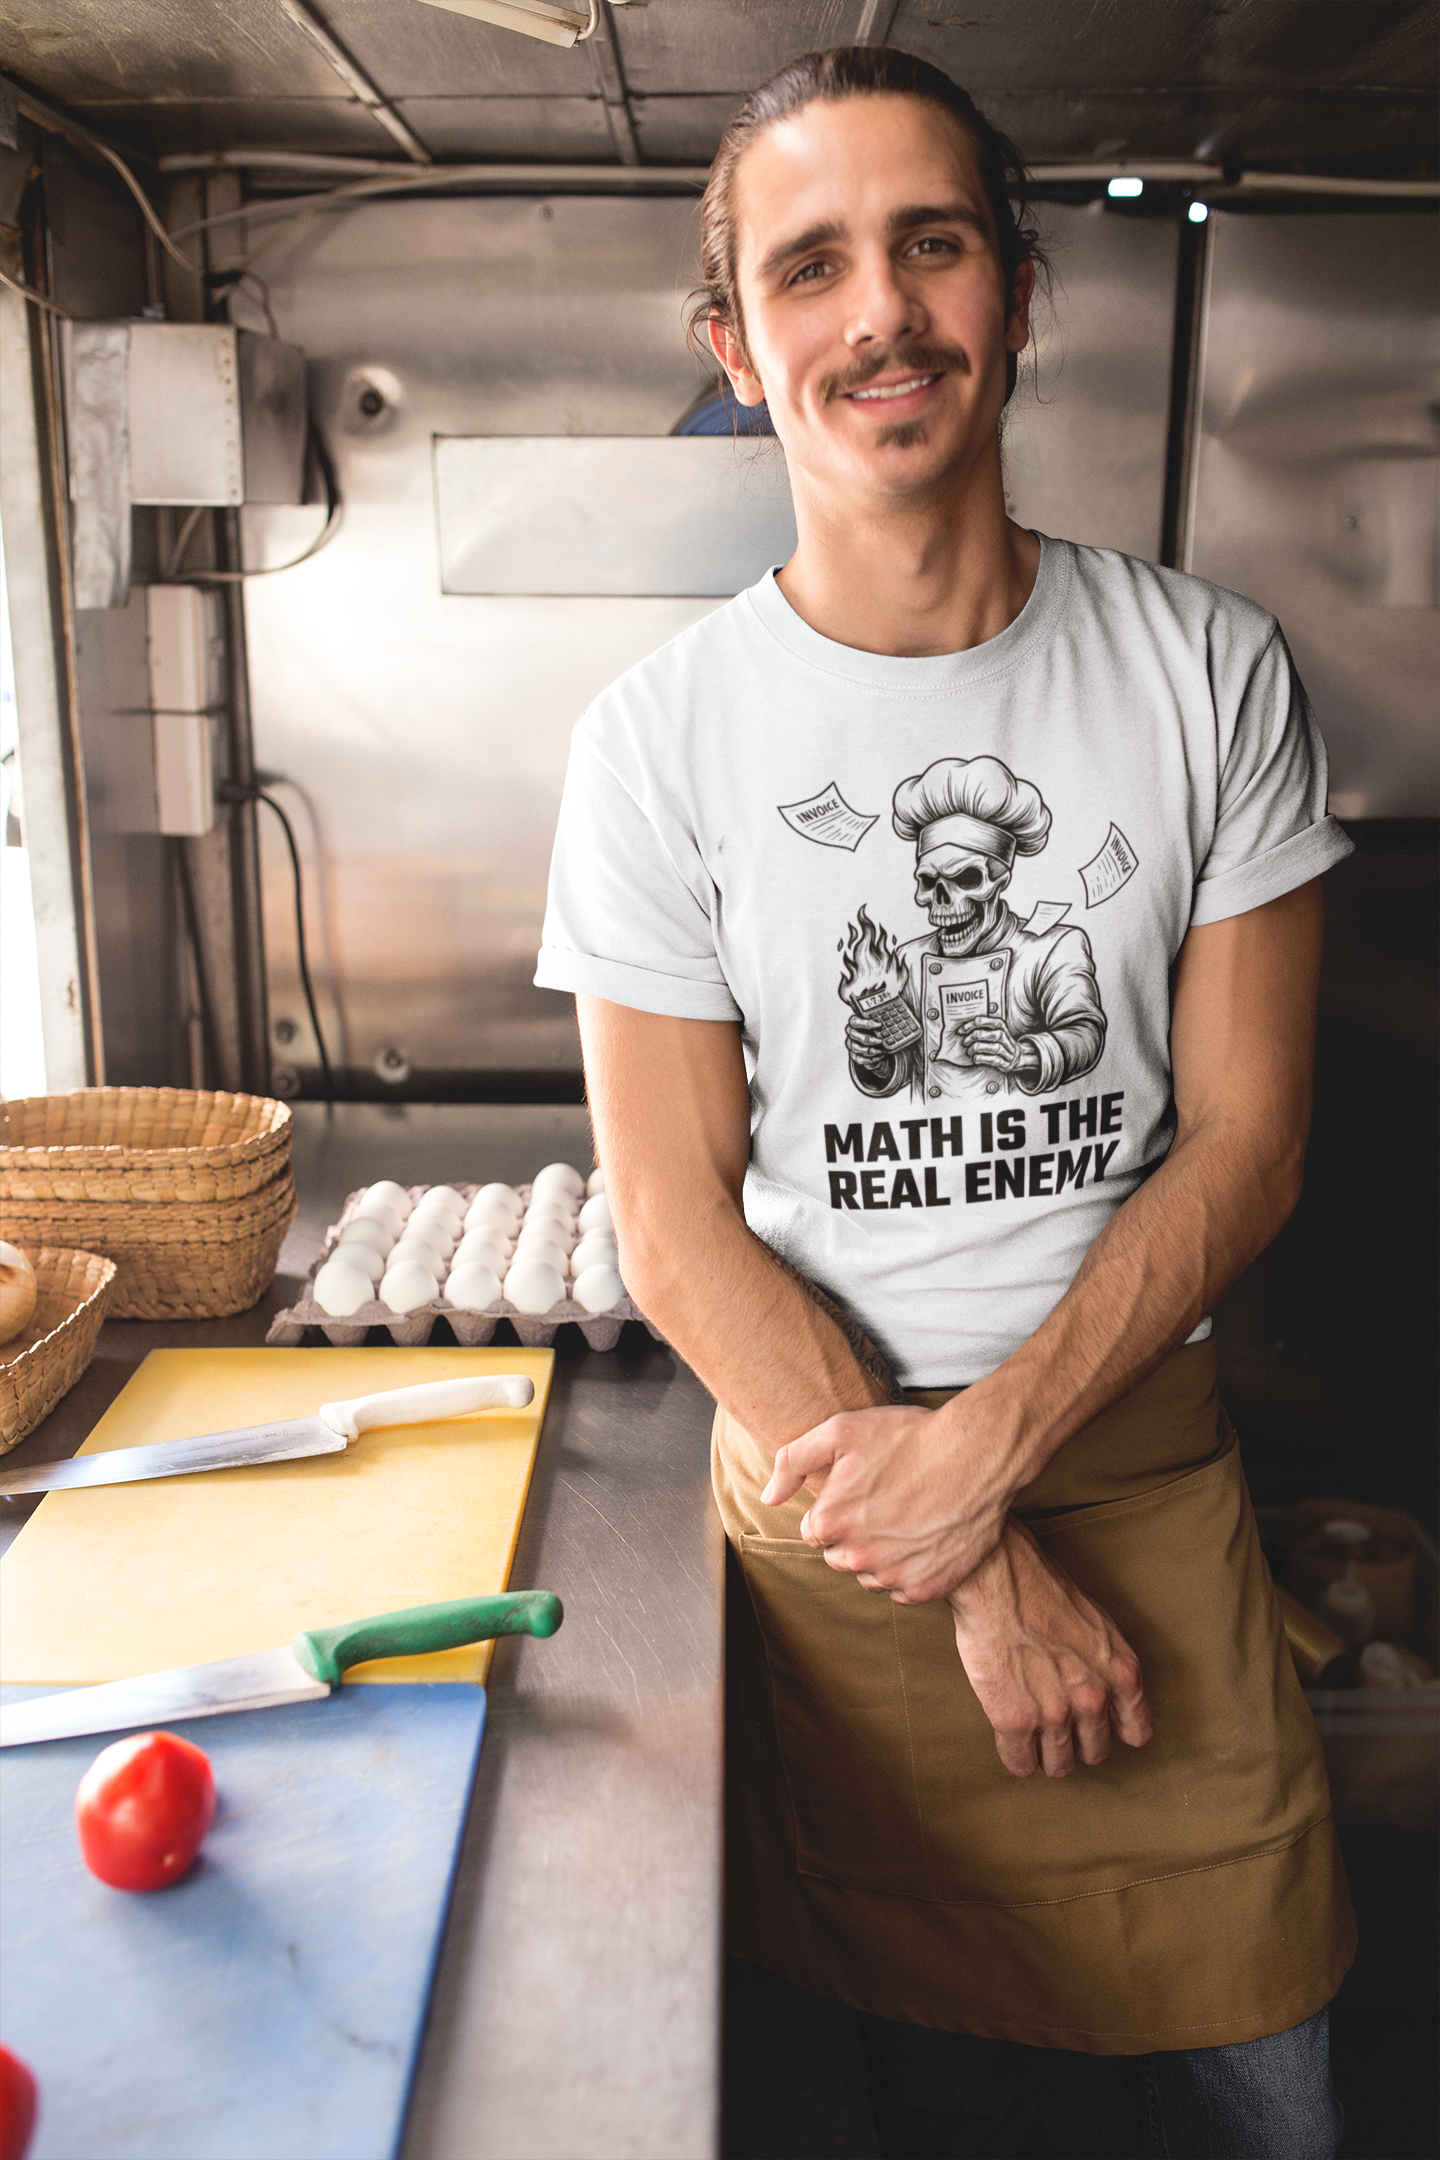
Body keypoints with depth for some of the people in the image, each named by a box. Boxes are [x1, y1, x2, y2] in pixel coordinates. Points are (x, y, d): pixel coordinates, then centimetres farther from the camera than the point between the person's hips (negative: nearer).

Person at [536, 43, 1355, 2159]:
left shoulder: (1212, 667, -4)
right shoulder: (659, 738, -9)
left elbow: (1246, 1141, -4)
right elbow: (680, 1233, -9)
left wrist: (994, 1444, -16)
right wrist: (985, 1576, -12)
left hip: (1146, 1458, 2)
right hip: (832, 1480, -1)